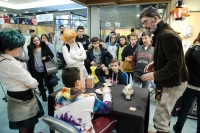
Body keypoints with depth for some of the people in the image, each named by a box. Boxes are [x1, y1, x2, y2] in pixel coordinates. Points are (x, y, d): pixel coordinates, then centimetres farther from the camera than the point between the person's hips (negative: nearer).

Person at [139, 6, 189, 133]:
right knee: (164, 116, 24)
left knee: (160, 120, -2)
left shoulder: (167, 35, -22)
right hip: (168, 81, 10)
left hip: (173, 83, -10)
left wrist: (155, 75, -20)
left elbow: (176, 64, -26)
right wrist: (155, 63, 6)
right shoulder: (161, 33, 10)